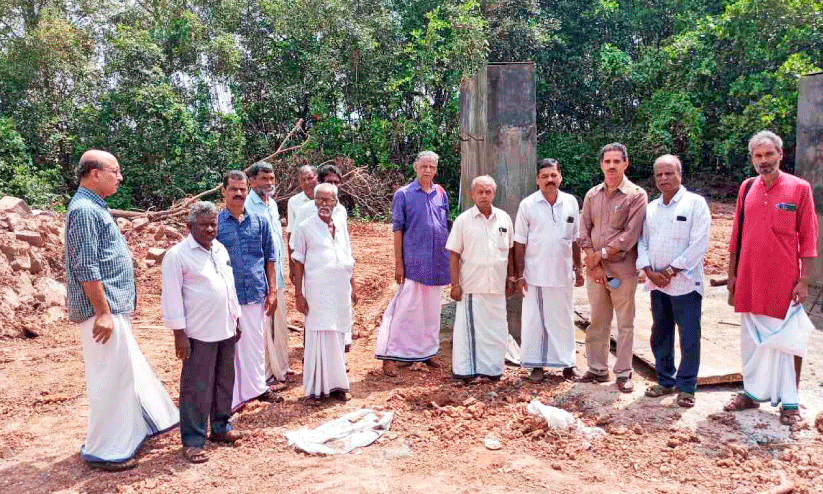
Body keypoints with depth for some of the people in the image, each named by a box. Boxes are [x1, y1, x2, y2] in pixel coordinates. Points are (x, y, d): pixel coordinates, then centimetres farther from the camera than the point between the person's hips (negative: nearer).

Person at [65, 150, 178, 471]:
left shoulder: (95, 207, 16)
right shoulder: (84, 209, -16)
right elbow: (86, 268, -21)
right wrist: (103, 312, -22)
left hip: (115, 307, 10)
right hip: (103, 310, -10)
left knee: (131, 369, 19)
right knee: (111, 376, -2)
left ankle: (144, 425, 33)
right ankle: (102, 451, 11)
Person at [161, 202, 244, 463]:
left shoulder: (220, 250, 11)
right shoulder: (177, 255, -11)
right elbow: (172, 296, -12)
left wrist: (235, 319, 17)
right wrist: (179, 334, -14)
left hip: (225, 331, 7)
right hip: (199, 334, -7)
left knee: (225, 382, 16)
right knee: (197, 389, -1)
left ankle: (220, 428, 31)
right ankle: (192, 441, 10)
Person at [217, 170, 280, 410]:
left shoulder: (259, 222, 8)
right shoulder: (214, 223, -1)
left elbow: (270, 259, 11)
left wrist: (272, 292, 6)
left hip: (256, 294, 3)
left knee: (256, 344, 14)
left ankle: (256, 387, 31)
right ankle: (231, 399, 14)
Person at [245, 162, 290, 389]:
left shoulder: (272, 203, 13)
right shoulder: (247, 206, -14)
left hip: (276, 275, 8)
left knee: (279, 323, 15)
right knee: (263, 326, -1)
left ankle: (280, 368, 29)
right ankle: (267, 375, 11)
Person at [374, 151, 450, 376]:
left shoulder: (441, 193, 10)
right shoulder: (403, 194, -3)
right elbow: (398, 229, -5)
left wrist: (449, 258, 11)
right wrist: (398, 263, -9)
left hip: (437, 262, 5)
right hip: (413, 262, -5)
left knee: (432, 309, 13)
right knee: (405, 307, -5)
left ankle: (428, 351, 27)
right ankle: (390, 356, 3)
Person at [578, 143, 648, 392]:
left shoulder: (636, 195, -5)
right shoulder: (592, 194, 9)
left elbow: (630, 235, -12)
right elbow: (584, 231, 4)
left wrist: (602, 254, -12)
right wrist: (593, 263, -6)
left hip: (623, 269, -4)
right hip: (594, 268, 4)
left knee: (625, 323, 5)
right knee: (597, 321, 12)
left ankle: (623, 373, 16)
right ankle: (597, 369, 23)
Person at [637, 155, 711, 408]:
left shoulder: (695, 203, -6)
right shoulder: (650, 208, 11)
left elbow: (699, 245, -12)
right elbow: (642, 242, 10)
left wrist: (671, 271, -14)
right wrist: (649, 271, -5)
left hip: (685, 282, -5)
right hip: (656, 283, 5)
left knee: (689, 338, 1)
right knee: (660, 335, 13)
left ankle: (686, 387, 14)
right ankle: (665, 381, 27)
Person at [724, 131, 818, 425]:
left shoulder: (799, 188, -5)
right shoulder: (747, 188, 6)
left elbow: (808, 238, -5)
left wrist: (804, 281, -9)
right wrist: (732, 273, 10)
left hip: (784, 281, -4)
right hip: (750, 280, 4)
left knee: (788, 340, 4)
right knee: (751, 339, 12)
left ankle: (789, 403, 15)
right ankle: (752, 393, 25)